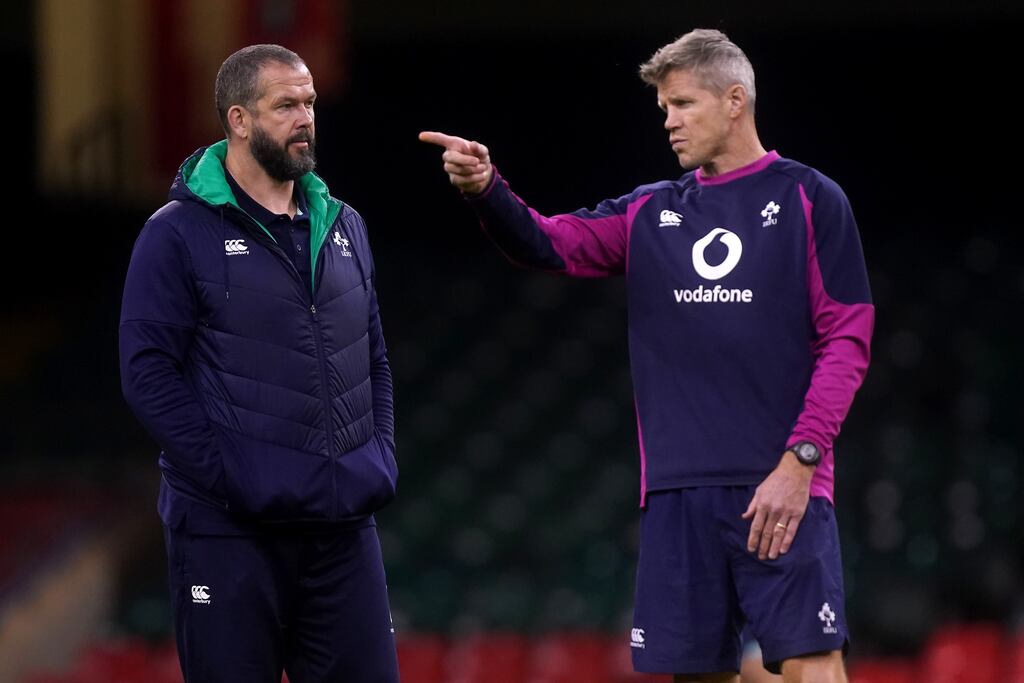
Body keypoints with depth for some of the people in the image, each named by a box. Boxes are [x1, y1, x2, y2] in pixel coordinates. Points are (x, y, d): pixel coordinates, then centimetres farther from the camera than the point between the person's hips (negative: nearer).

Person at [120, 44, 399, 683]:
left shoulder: (343, 227, 15)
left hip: (343, 526, 5)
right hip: (229, 529, -5)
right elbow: (149, 372, -9)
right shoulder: (180, 234, -3)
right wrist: (228, 474, -16)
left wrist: (382, 460, 7)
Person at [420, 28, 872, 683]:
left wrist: (798, 462, -12)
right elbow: (549, 245, 4)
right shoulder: (649, 213, 16)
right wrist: (485, 187, -16)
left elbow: (847, 341, -3)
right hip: (679, 492, 4)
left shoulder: (809, 199, 2)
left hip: (781, 486, -4)